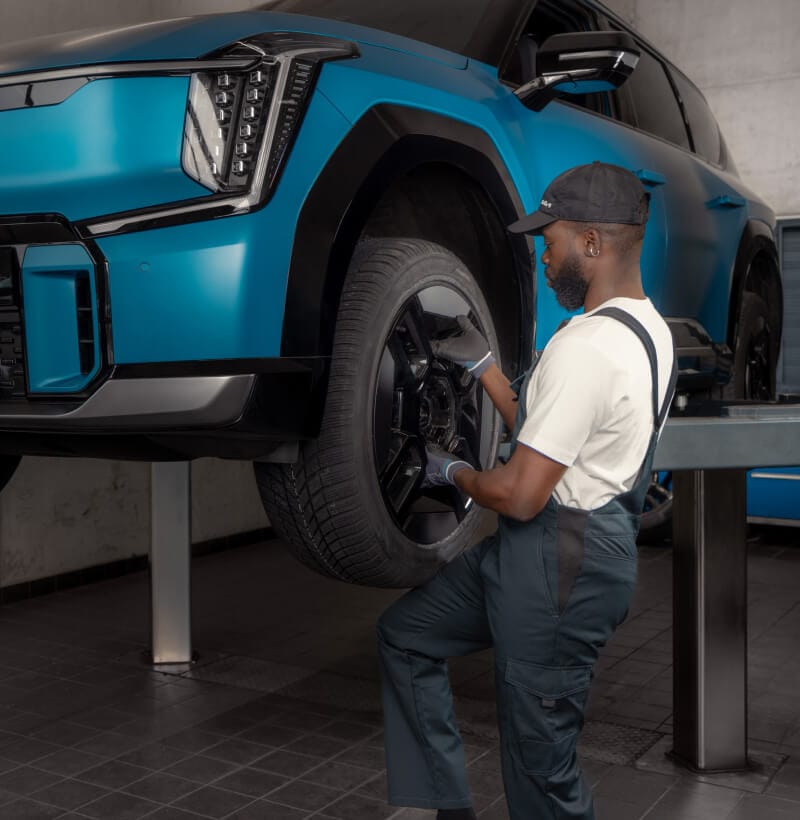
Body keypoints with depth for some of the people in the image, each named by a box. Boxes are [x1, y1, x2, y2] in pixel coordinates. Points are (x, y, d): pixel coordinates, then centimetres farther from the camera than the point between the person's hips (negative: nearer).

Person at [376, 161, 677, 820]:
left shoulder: (586, 346, -24)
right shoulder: (648, 328, 10)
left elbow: (520, 494, -23)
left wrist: (454, 473, -3)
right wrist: (482, 364, 16)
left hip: (557, 564, -11)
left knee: (541, 765, 4)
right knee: (405, 632, 18)